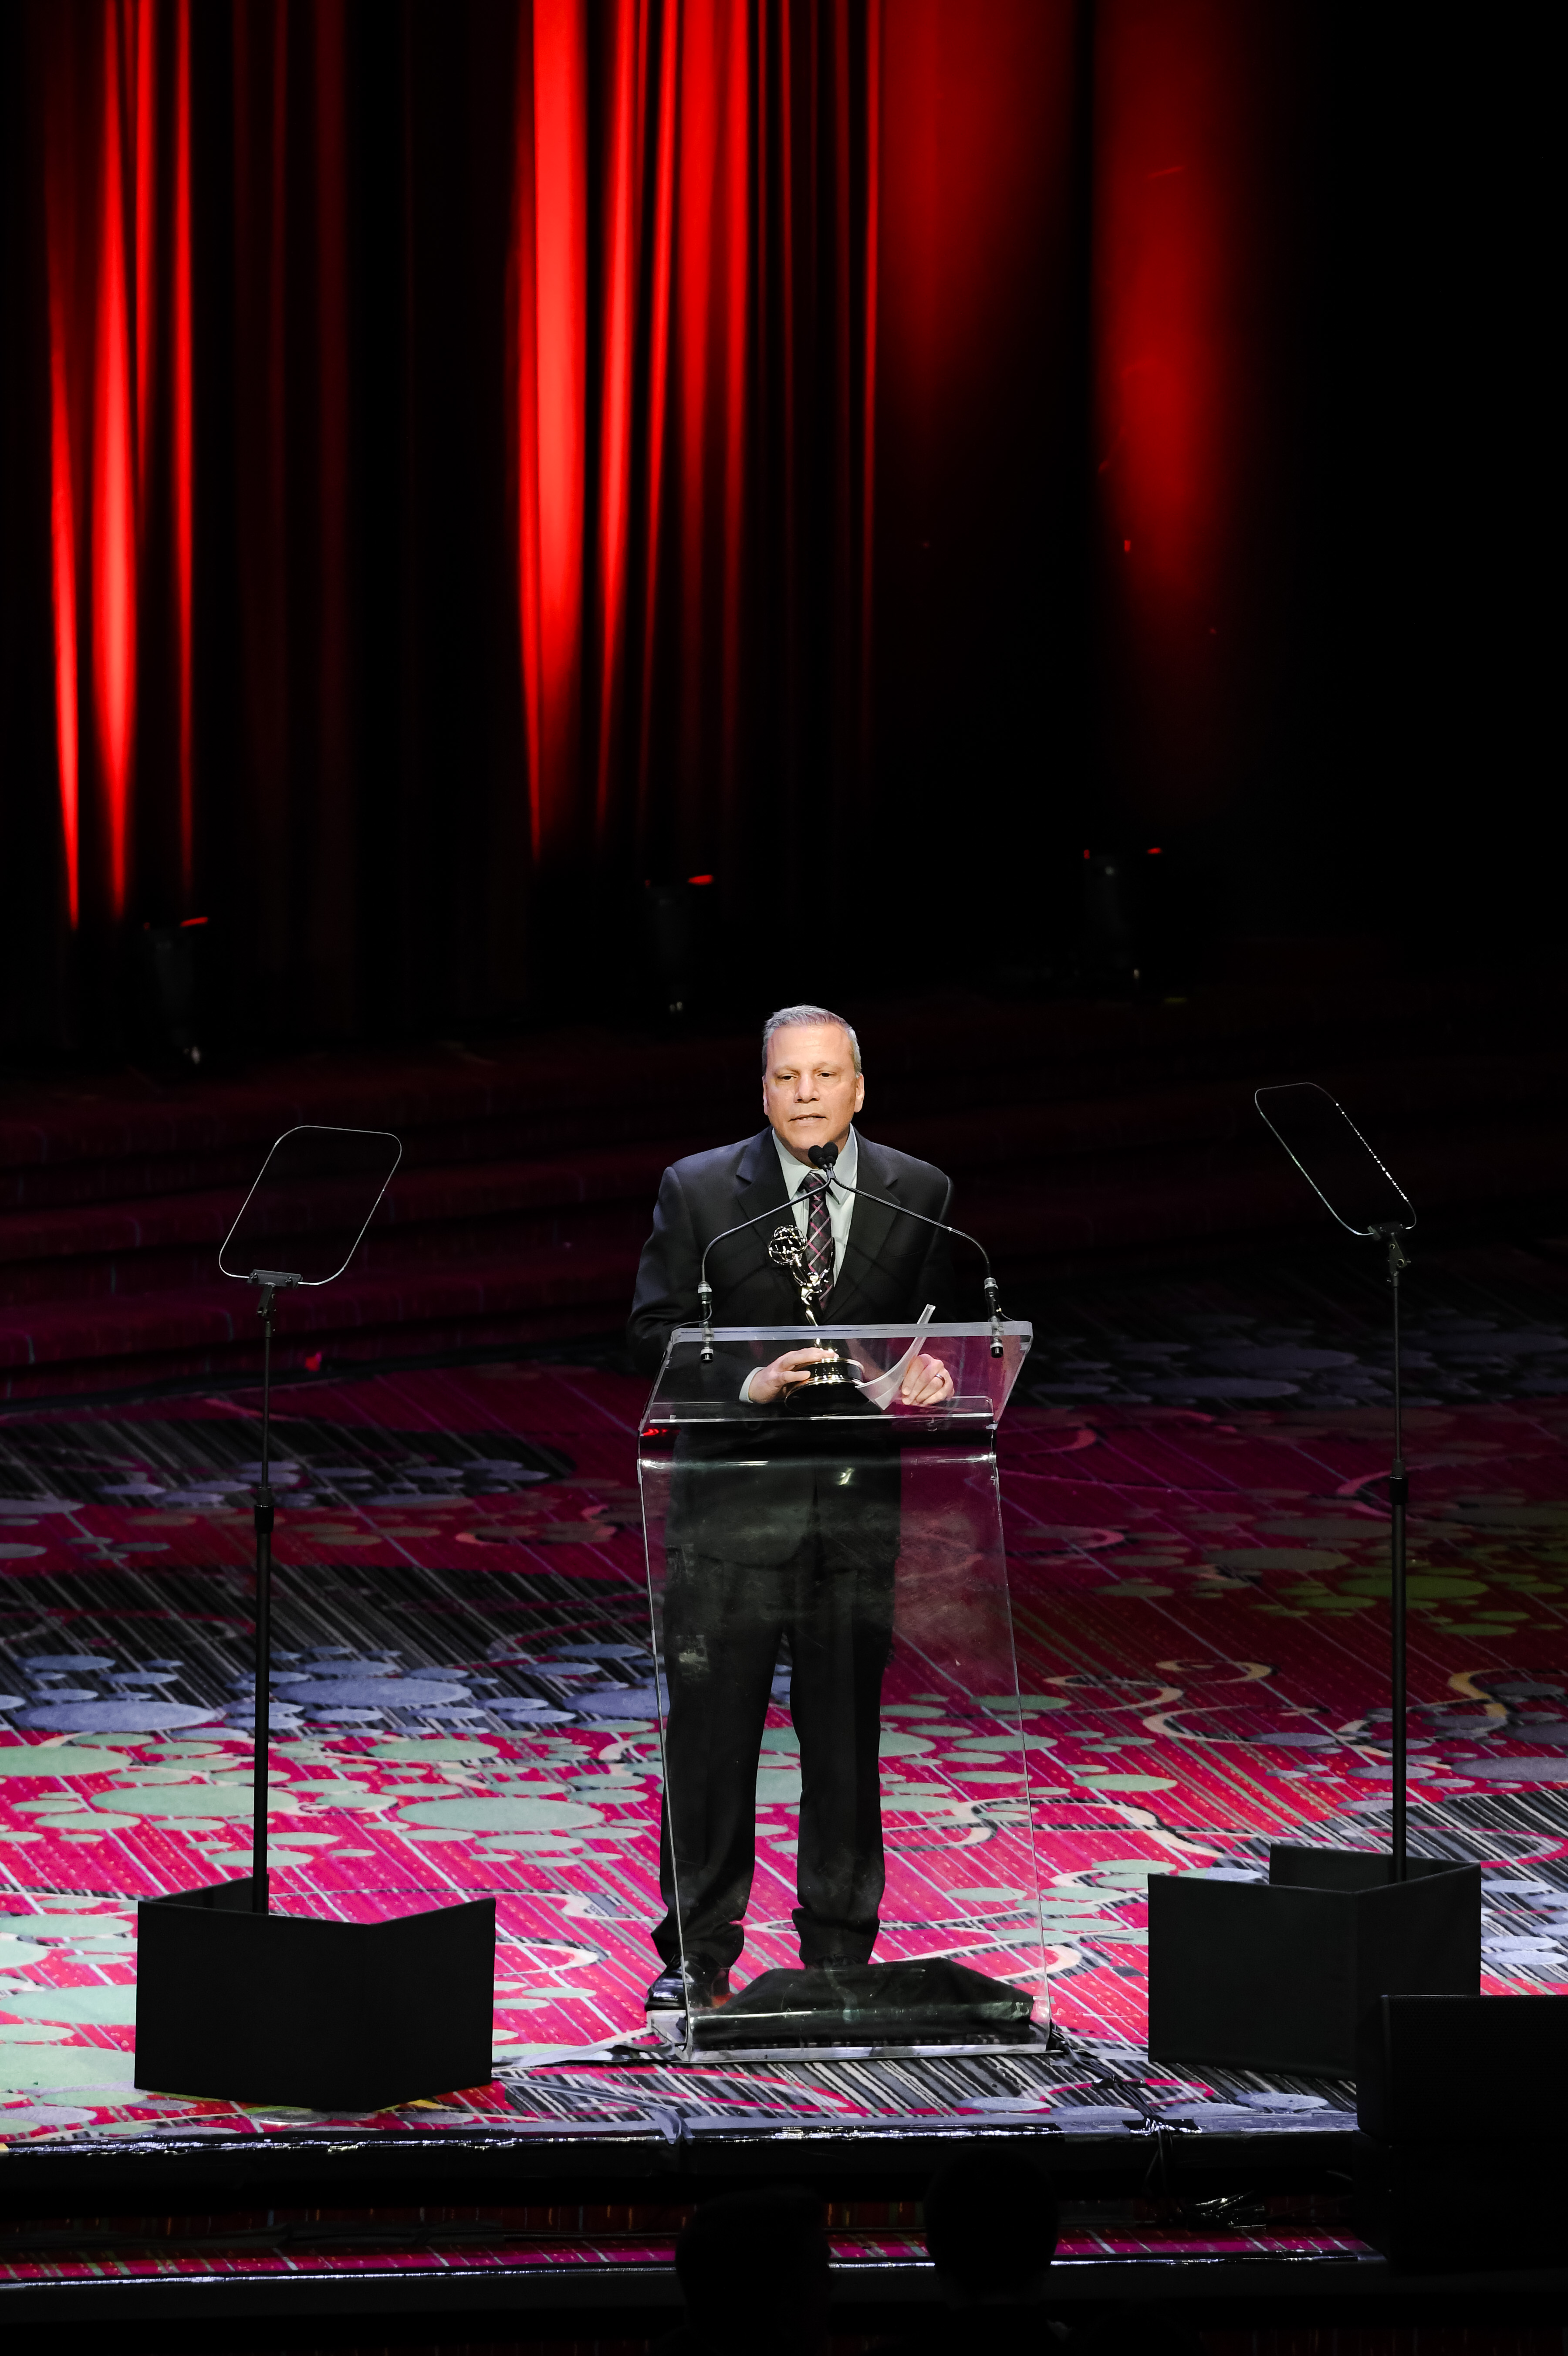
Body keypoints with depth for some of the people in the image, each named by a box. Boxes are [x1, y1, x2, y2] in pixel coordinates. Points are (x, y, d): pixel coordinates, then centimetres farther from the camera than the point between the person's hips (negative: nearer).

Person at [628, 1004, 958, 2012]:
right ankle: (697, 1957, 8)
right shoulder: (697, 1192, 1)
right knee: (711, 1733, 0)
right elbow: (656, 1333, -3)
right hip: (732, 1492, -2)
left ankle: (840, 1954, 16)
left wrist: (928, 1380, -13)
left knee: (847, 1734, 7)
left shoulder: (919, 1196, 7)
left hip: (860, 1499, 2)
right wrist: (753, 1380, -19)